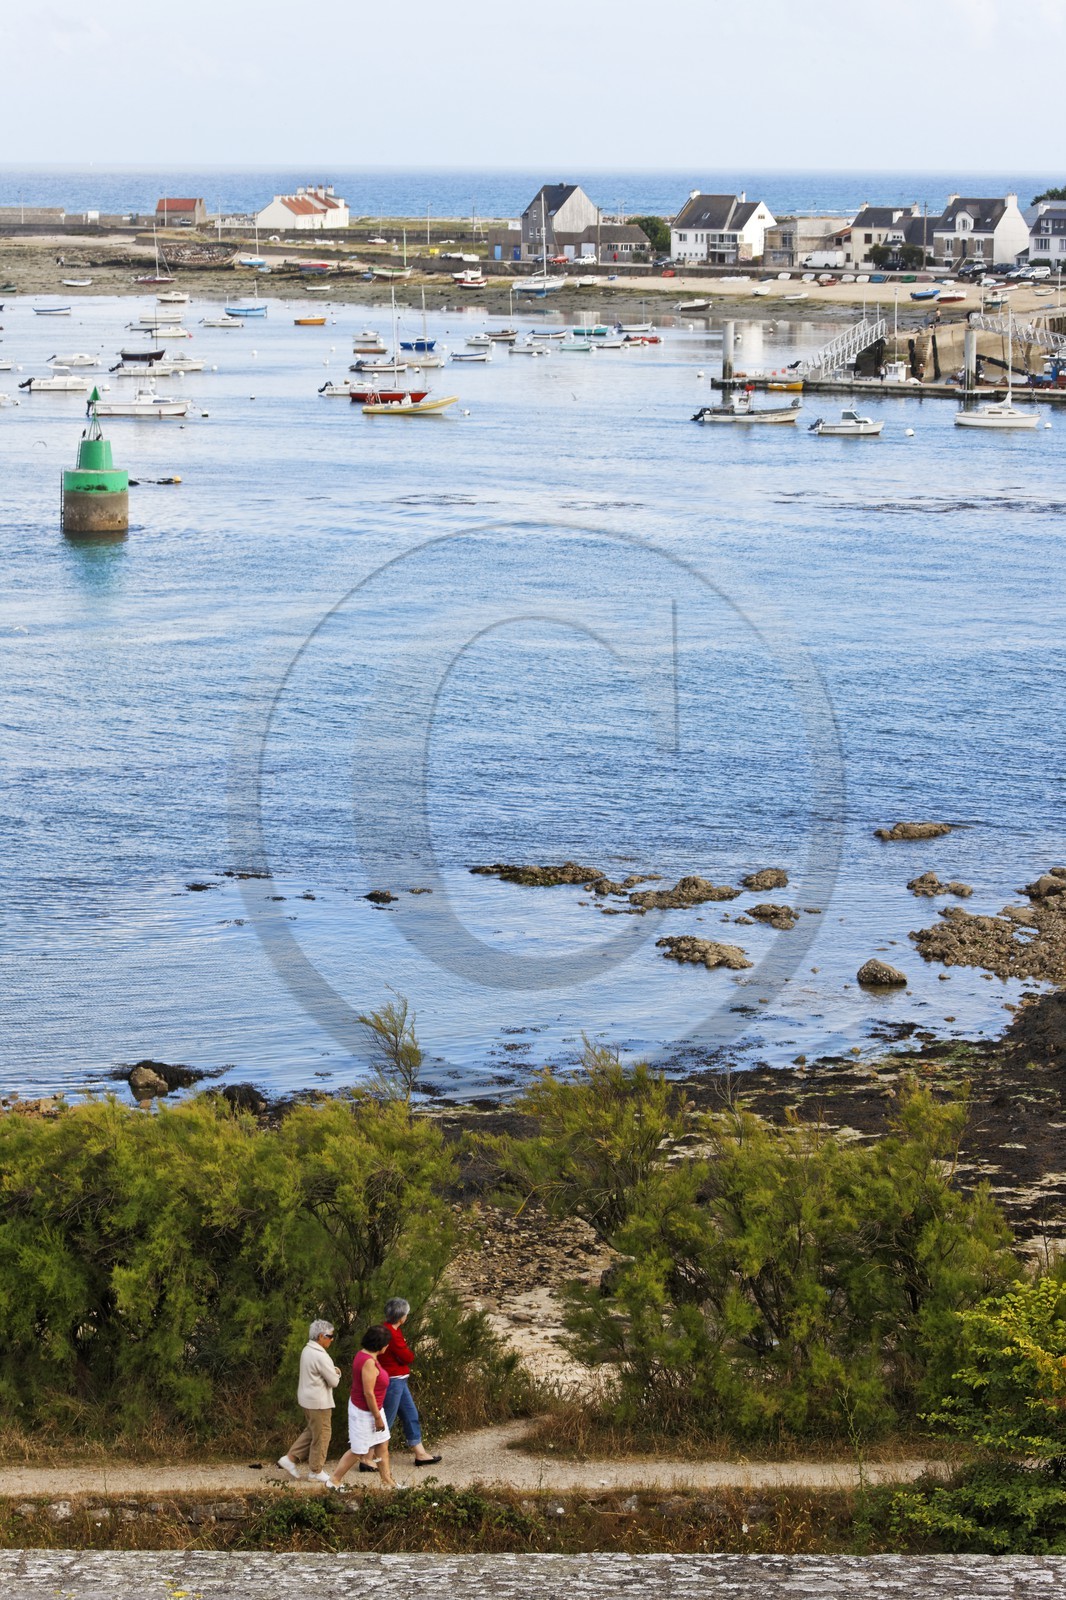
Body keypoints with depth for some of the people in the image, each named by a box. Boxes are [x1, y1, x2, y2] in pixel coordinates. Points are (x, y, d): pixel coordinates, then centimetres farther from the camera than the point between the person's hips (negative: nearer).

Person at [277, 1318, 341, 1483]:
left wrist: (333, 1371, 1)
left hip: (307, 1398, 9)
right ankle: (317, 1471, 16)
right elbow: (333, 1381, -19)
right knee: (321, 1435, 5)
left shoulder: (307, 1350, 6)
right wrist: (337, 1373, 3)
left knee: (311, 1432, 22)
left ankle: (290, 1459, 19)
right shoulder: (320, 1356, -24)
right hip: (319, 1402, -9)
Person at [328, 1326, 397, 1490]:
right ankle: (334, 1481, 18)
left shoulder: (364, 1354, 1)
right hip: (364, 1413, -10)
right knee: (358, 1451, 5)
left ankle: (388, 1481, 28)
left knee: (382, 1444, 17)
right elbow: (368, 1393, -27)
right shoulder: (369, 1362, -29)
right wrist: (377, 1417, -20)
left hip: (369, 1408, 10)